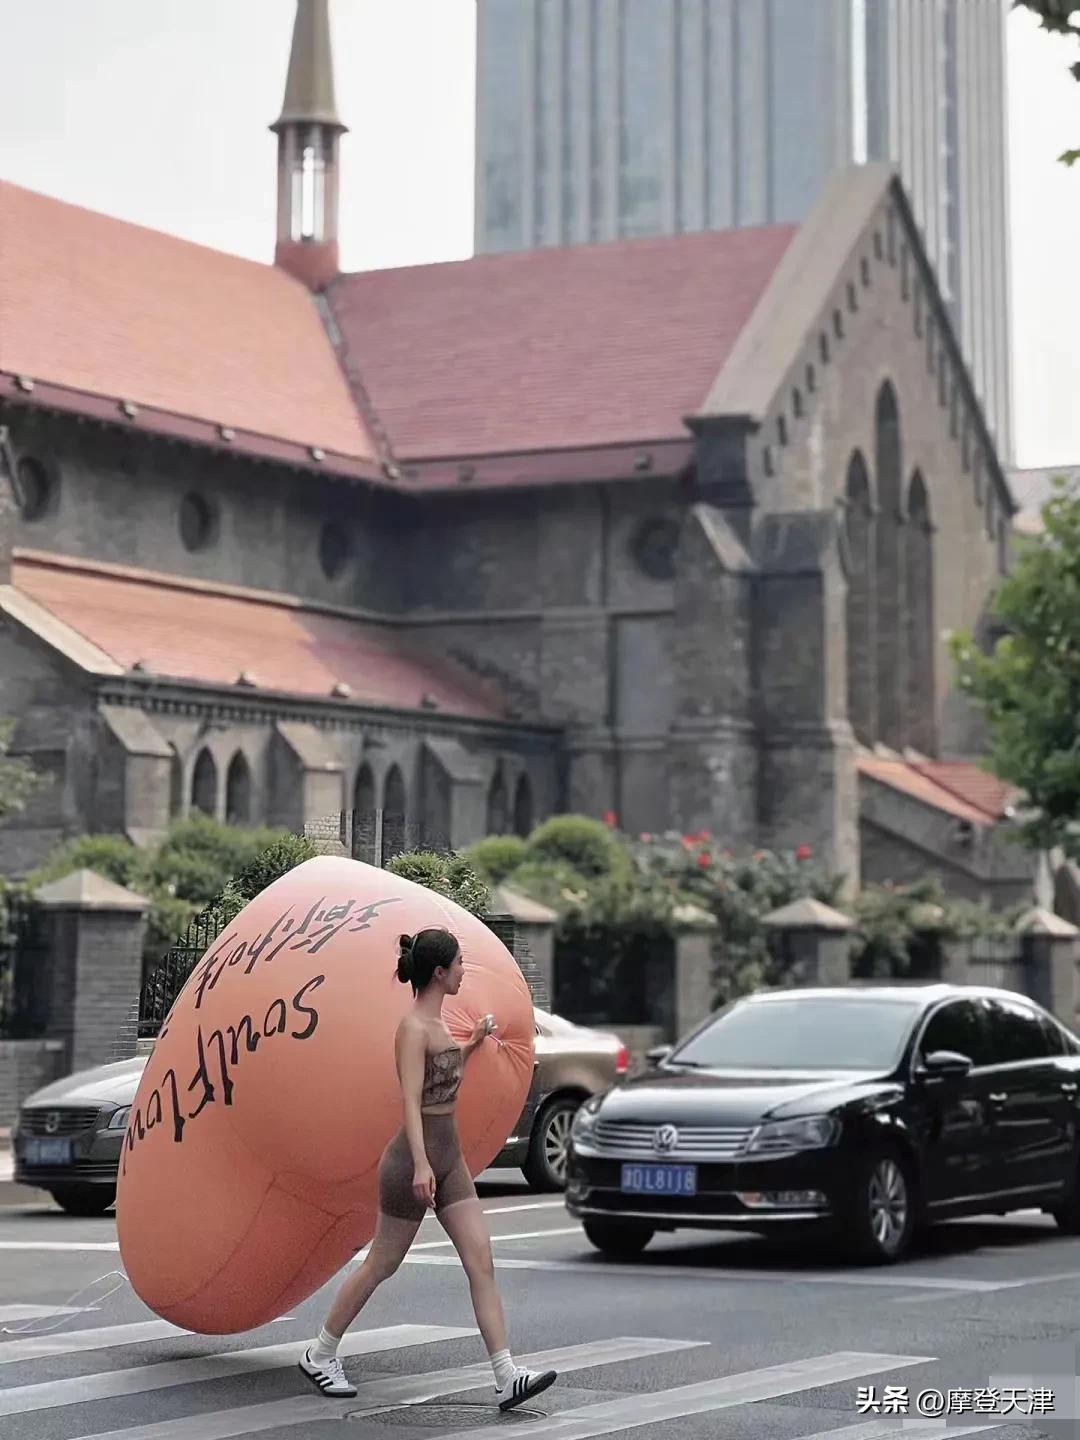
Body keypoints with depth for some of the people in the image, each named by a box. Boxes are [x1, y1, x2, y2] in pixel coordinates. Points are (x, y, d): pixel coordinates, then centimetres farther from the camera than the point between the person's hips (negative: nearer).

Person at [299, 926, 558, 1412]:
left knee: (481, 1262, -1)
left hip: (449, 1160, 8)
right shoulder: (413, 1029, -16)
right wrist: (420, 1165, -36)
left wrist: (471, 1045, 19)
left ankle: (507, 1378, -5)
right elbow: (411, 1101, -27)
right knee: (381, 1264, 5)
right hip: (415, 1159, -8)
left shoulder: (436, 1023, 11)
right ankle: (320, 1355, 23)